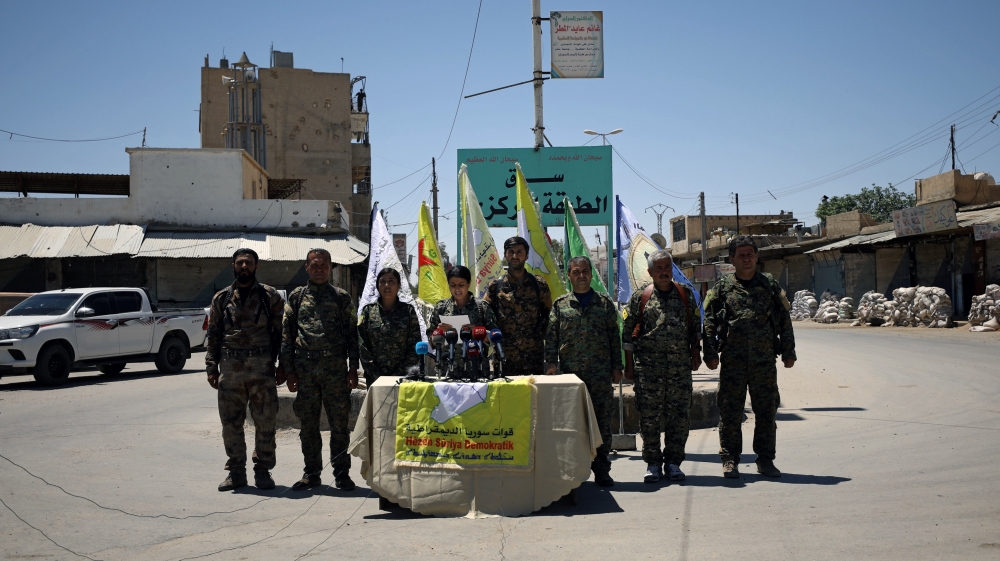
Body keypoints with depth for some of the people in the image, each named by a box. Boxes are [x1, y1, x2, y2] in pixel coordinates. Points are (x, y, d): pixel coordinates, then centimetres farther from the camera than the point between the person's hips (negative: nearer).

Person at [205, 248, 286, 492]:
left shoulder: (270, 296, 4)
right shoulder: (221, 298, 10)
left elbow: (281, 332, 3)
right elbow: (213, 335, 11)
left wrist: (283, 366, -2)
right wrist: (211, 367, 4)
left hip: (262, 370, -2)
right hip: (230, 369, 2)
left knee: (265, 422, 1)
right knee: (231, 422, 5)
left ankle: (263, 471, 13)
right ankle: (236, 471, 16)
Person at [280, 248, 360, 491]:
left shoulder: (341, 297, 7)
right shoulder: (296, 296, 10)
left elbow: (352, 334, 5)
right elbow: (286, 335, 8)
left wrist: (353, 368, -2)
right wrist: (290, 370, 1)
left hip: (335, 368, -2)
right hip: (305, 369, 2)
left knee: (339, 423, 1)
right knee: (308, 424, 7)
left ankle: (341, 473, 10)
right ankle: (311, 473, 17)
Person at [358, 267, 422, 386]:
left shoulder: (408, 311, 5)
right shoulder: (368, 311, 6)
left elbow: (415, 346, 1)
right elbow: (362, 346, 2)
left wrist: (400, 373, -8)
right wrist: (376, 375, -7)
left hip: (403, 376, -1)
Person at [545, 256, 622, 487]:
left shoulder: (605, 303, 10)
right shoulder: (560, 304, 10)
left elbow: (614, 336, 11)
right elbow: (551, 337, 7)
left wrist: (617, 366, 5)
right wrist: (551, 363, -5)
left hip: (601, 373, 0)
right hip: (569, 372, 0)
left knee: (602, 420, 0)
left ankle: (601, 470, 8)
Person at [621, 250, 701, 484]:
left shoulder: (686, 295, 10)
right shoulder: (639, 297, 4)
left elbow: (695, 327, 16)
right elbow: (628, 332, 5)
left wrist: (695, 353, 7)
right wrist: (629, 363, 2)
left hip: (680, 365, 2)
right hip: (648, 366, -2)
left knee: (680, 416, 2)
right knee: (649, 416, 0)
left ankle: (673, 462, 15)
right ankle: (652, 463, 11)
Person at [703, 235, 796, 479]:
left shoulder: (770, 285, 10)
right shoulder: (722, 287, 6)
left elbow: (784, 320, 11)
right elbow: (709, 322, 4)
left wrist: (788, 352, 7)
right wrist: (710, 354, -4)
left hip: (765, 360, 1)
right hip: (732, 360, -1)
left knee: (766, 411, 6)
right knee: (730, 411, 2)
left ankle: (765, 459, 17)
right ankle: (730, 460, 12)